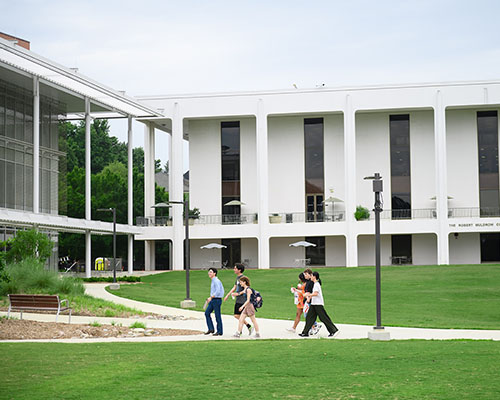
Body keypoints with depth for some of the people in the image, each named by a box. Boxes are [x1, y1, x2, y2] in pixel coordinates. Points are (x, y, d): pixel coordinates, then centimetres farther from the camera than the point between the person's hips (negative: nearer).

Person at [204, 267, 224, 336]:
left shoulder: (216, 281, -14)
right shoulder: (213, 281, 15)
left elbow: (218, 291, -24)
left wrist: (211, 297, -22)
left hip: (217, 300, -10)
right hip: (212, 300, 10)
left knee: (217, 316, -3)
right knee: (207, 313, 4)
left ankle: (219, 332, 5)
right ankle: (211, 329, 7)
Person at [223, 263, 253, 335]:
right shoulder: (237, 277, 14)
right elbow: (234, 287, 24)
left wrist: (238, 293, -20)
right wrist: (228, 295, 20)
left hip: (242, 300, -10)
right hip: (237, 300, 10)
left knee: (239, 316, -8)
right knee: (236, 315, 10)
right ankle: (249, 327, 18)